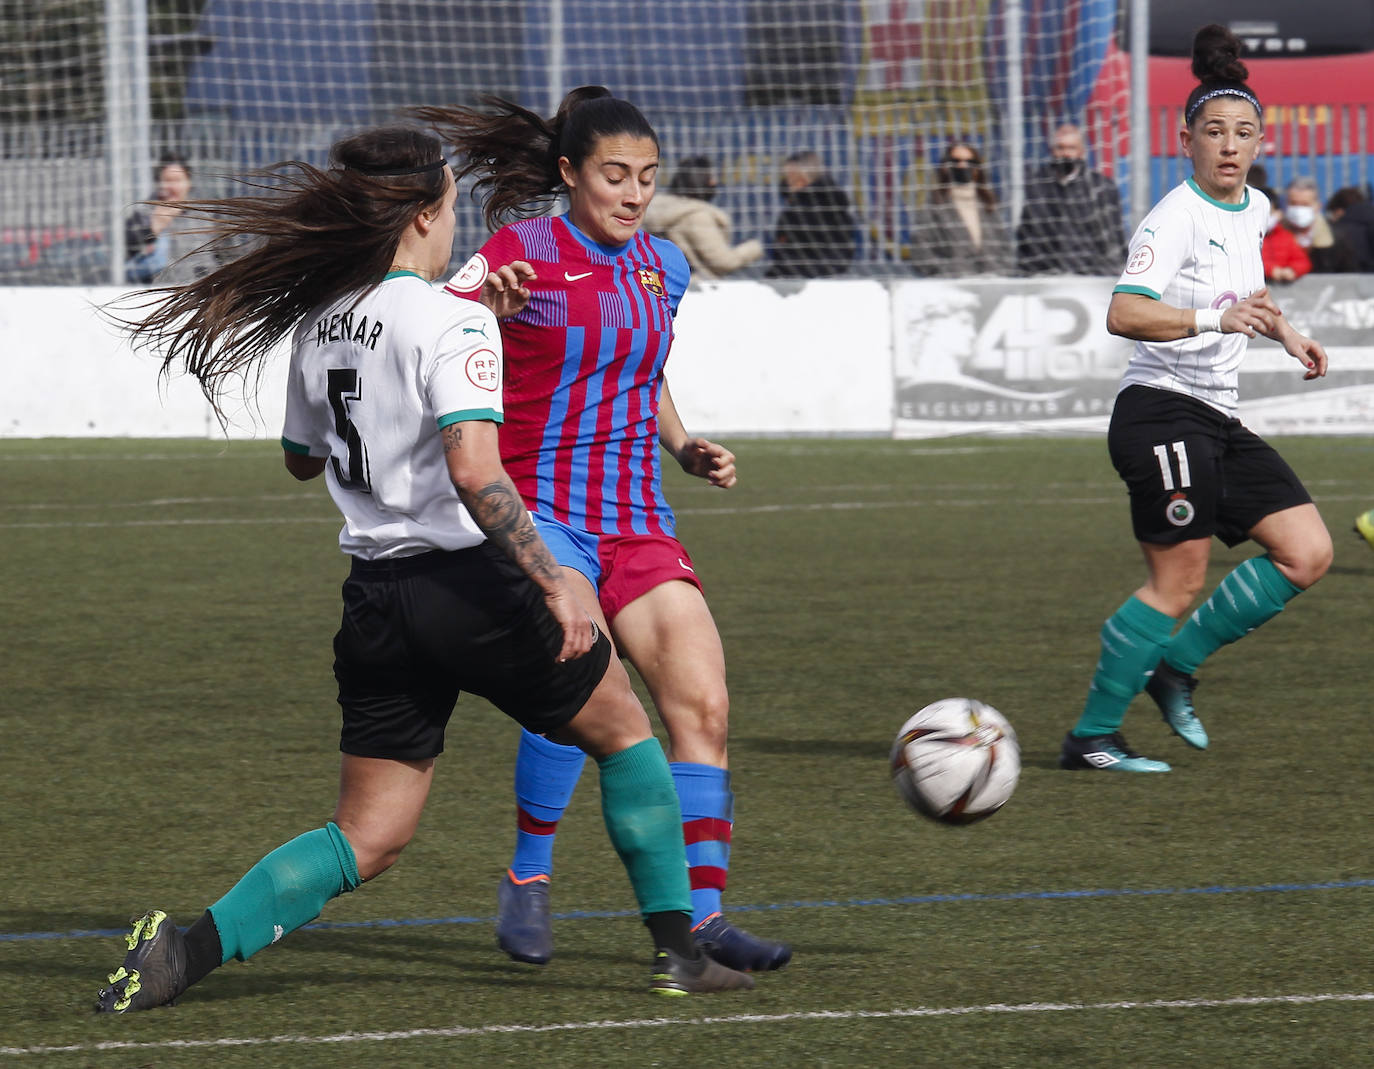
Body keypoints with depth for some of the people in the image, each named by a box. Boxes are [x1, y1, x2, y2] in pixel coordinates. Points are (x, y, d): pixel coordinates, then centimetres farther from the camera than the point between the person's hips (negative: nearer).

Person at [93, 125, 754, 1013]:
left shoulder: (318, 323, 8)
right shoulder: (451, 323, -14)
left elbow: (302, 458, 23)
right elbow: (473, 470, -26)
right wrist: (554, 585, -24)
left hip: (375, 603, 6)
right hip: (469, 588, -6)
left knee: (367, 841, 8)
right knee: (623, 729, 19)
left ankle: (191, 948, -11)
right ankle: (679, 950, 21)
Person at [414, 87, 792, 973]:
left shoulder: (662, 267, 13)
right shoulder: (525, 251, -6)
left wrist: (687, 450, 13)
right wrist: (487, 308, -34)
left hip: (637, 524, 6)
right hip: (539, 509, -6)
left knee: (702, 703, -8)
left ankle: (704, 916, -3)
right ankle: (529, 879, -9)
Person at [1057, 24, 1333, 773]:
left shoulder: (1253, 211, 12)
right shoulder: (1176, 217, -15)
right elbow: (1123, 314, -28)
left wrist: (1281, 330, 19)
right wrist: (1219, 320, -38)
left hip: (1217, 423, 9)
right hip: (1162, 412, -9)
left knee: (1307, 554, 2)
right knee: (1178, 583, -12)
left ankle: (1177, 665, 13)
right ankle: (1092, 738, -2)